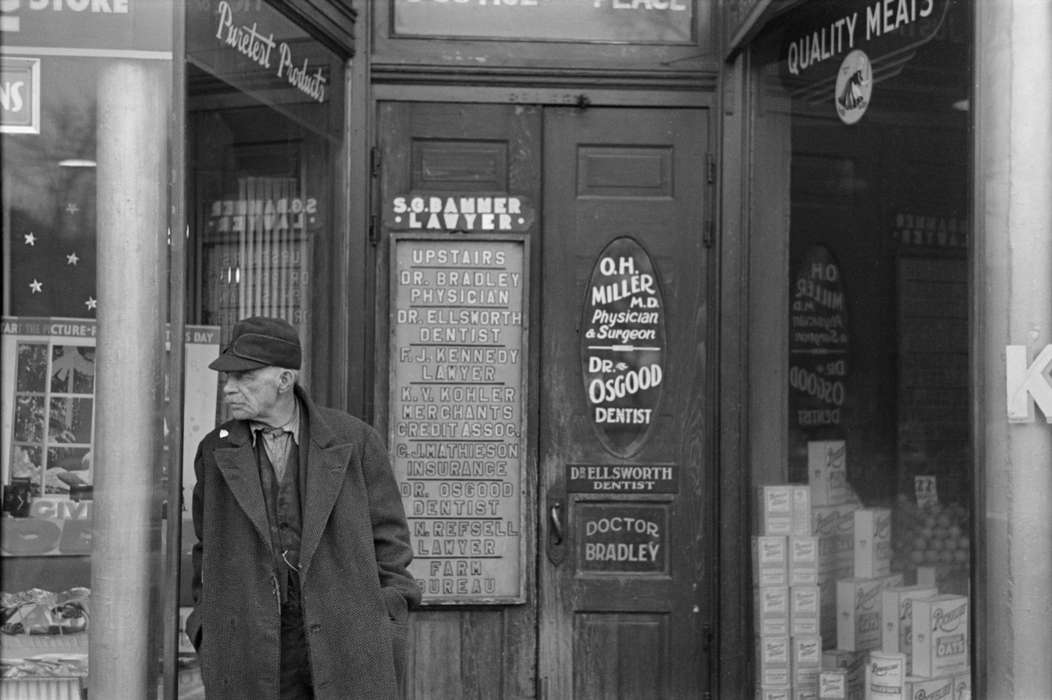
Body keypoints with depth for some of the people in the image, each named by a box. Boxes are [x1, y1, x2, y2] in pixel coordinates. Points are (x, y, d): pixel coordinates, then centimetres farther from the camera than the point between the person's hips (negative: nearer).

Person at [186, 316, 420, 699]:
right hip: (251, 653, 2)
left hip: (344, 638, -1)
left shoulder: (354, 440, -1)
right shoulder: (215, 452, 7)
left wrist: (388, 640, -3)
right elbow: (209, 551, 14)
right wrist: (210, 637, 7)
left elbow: (388, 539, 2)